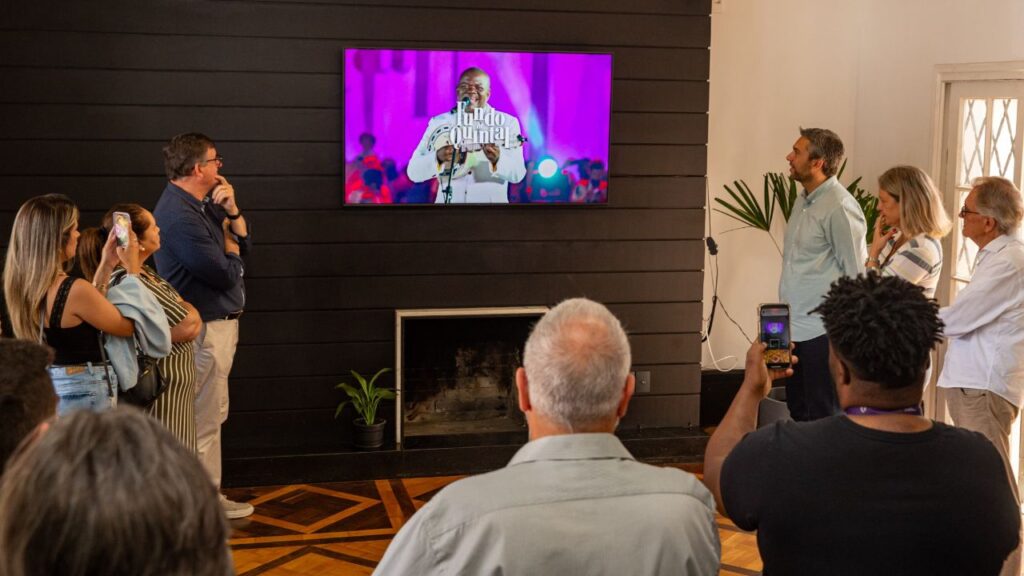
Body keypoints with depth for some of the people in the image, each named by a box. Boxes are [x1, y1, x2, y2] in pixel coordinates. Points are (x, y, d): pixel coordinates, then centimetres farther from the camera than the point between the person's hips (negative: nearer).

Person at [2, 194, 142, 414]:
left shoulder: (23, 285, 0)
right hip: (83, 395, -8)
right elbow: (128, 326, -10)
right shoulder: (75, 289, -24)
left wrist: (106, 265, 14)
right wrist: (132, 270, -3)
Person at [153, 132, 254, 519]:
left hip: (217, 323, 11)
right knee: (205, 420, -3)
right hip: (206, 330, -11)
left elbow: (244, 243, 11)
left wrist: (232, 211, -5)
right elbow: (226, 274, -22)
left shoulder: (200, 205, 11)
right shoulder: (180, 216, -22)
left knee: (211, 416, 17)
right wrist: (229, 243, -2)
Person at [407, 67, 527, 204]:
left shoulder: (507, 122, 4)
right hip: (448, 200, 1)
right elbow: (414, 173, 0)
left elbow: (518, 174, -4)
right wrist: (438, 157, -17)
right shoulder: (439, 123, 7)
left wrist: (497, 160, -22)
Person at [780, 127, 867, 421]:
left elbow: (856, 274, -14)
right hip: (795, 327, 9)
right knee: (798, 410, 17)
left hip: (822, 330, -9)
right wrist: (786, 314, 16)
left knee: (822, 417, 1)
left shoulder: (840, 208, -15)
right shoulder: (802, 201, 12)